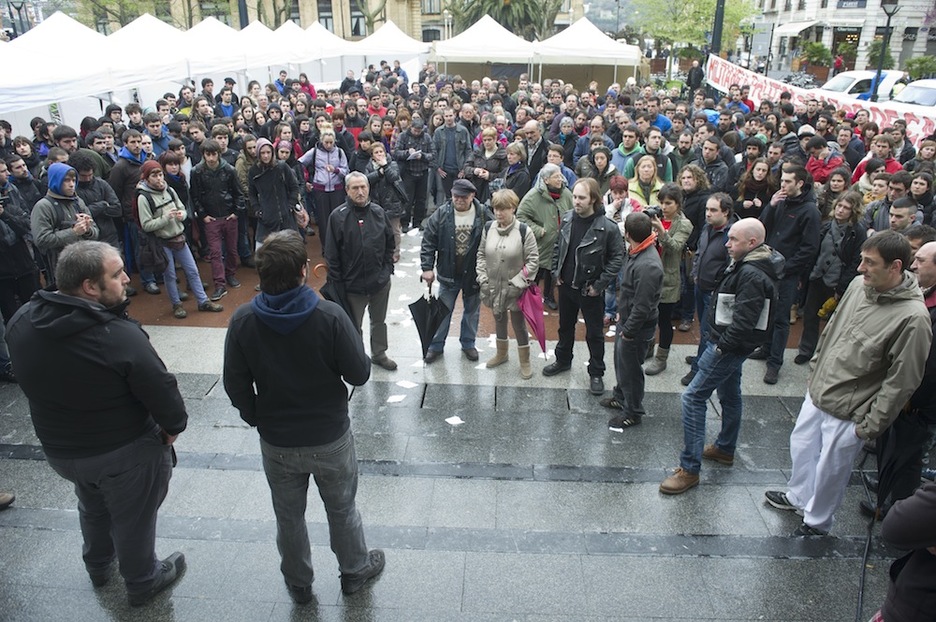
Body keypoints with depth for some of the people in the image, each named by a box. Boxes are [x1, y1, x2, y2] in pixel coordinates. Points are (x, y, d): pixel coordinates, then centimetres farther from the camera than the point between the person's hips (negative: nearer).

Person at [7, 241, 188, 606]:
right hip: (124, 453, -6)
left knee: (92, 506, 32)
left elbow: (33, 380, 2)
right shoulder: (119, 336, -33)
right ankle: (142, 582, 41)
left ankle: (98, 566, 56)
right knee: (133, 518, 19)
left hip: (57, 448, 6)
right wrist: (174, 427, -6)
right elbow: (163, 394, -25)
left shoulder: (21, 322, -12)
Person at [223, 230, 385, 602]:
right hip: (330, 439, -2)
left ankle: (298, 584, 45)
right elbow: (359, 374, -16)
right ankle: (355, 571, 45)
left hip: (276, 443, 2)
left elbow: (236, 386, -7)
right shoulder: (330, 316, -26)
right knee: (342, 510, 23)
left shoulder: (243, 321, -17)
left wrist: (257, 419, 10)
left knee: (289, 516, 23)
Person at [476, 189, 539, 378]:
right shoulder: (488, 228, -3)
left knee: (519, 324, 6)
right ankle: (501, 354, 43)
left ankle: (525, 362, 24)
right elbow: (481, 254, 6)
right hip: (493, 286, 4)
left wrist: (517, 282, -15)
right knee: (499, 320, 22)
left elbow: (533, 260, -11)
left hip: (515, 289, -4)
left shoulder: (524, 231, -16)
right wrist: (483, 278, -2)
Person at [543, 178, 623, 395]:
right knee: (565, 326, 23)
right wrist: (556, 272, 3)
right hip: (566, 286, 5)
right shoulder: (567, 218, -5)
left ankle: (596, 373, 25)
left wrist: (599, 285, -16)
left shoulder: (607, 227, -20)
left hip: (590, 290, -5)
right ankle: (563, 360, 44)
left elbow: (616, 259, -14)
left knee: (594, 333, 9)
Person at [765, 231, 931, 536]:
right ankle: (797, 497, 50)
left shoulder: (913, 318, -25)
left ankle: (816, 522, 37)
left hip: (847, 413, -7)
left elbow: (901, 382, -20)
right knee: (801, 446, 24)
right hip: (816, 393, 7)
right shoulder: (858, 285, -5)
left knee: (830, 470, 12)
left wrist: (870, 425, -15)